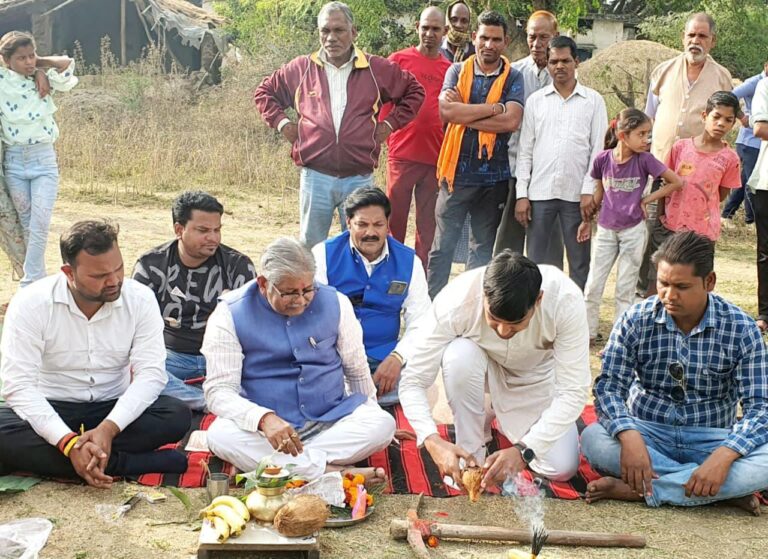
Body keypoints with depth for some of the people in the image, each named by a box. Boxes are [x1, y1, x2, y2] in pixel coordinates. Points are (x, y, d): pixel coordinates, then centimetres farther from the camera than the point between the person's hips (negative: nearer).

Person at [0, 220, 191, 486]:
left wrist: (109, 429, -31)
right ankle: (140, 463, -29)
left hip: (114, 407, 1)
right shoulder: (30, 304, -16)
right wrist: (69, 442, -33)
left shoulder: (140, 299, -10)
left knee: (177, 416, -26)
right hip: (51, 409, -1)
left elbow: (150, 373, -15)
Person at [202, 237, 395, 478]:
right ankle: (331, 471, -32)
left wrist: (370, 419, 20)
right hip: (264, 427, -2)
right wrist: (264, 419, -31)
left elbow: (357, 370, 14)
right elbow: (218, 390, -14)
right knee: (220, 435, -33)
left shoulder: (335, 303, 2)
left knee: (383, 424, -24)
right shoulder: (230, 314, -7)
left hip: (332, 421, 3)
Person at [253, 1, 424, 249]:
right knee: (310, 248, 8)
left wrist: (391, 123, 6)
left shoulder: (378, 69, 4)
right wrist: (281, 122, 6)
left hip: (359, 179, 0)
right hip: (315, 176, 0)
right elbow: (264, 92, 19)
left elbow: (414, 91, 16)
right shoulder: (301, 68, 5)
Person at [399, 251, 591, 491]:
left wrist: (523, 450, -40)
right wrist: (433, 441, -45)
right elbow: (412, 381, -29)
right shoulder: (455, 302, -36)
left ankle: (505, 421, 15)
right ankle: (471, 453, -12)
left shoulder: (566, 300, -35)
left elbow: (573, 392, -30)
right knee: (459, 355, -35)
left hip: (535, 377, 1)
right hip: (484, 367, -1)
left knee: (561, 468, -16)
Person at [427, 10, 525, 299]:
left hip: (494, 176, 0)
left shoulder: (512, 78, 2)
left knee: (484, 249, 11)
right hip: (456, 172, 0)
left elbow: (511, 121, -15)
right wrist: (495, 107, -15)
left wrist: (464, 114, -13)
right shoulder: (457, 71, 4)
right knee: (442, 246, 2)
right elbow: (447, 110, -14)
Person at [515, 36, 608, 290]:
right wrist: (521, 194, 1)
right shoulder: (536, 101, 9)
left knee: (579, 261, 5)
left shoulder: (593, 101, 4)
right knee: (536, 260, 4)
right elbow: (525, 150, 8)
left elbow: (599, 149, 1)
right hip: (540, 193, 2)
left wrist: (589, 191, -8)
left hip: (576, 193, -1)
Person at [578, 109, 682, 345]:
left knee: (625, 289, 5)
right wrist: (587, 220, 15)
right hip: (606, 230, 2)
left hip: (633, 231, -2)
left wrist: (648, 199, -6)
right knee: (593, 286, 5)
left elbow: (676, 182, -6)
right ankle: (588, 333, 18)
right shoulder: (603, 159, -7)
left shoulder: (645, 160, -12)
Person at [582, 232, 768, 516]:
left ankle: (637, 490, -27)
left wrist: (724, 455, -32)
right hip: (648, 432, 1)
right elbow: (609, 386, -10)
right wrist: (629, 436, -32)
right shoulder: (636, 320, -6)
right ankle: (726, 490, -26)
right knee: (593, 439, -31)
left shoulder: (740, 329, -9)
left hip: (710, 439, 0)